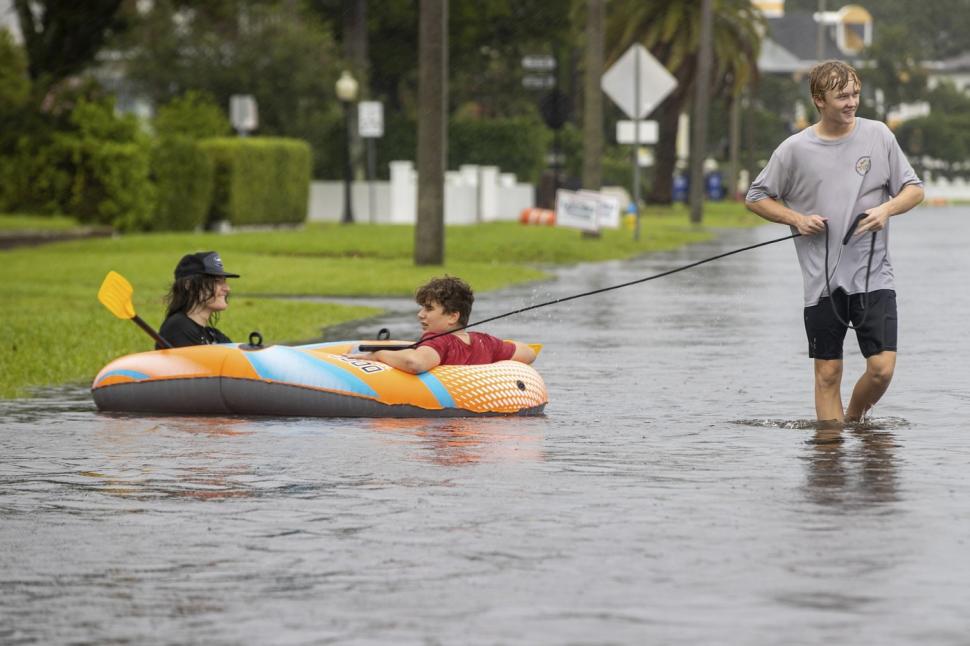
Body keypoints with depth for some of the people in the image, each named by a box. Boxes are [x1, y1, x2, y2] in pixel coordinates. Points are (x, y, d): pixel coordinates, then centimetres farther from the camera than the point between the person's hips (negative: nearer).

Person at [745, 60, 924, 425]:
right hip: (822, 281, 0)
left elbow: (914, 189, 10)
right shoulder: (795, 149, 0)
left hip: (873, 275, 0)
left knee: (882, 368, -8)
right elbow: (756, 198, 10)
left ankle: (854, 418, 19)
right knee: (828, 373, 2)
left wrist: (887, 209, -10)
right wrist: (796, 219, -6)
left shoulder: (878, 135, 4)